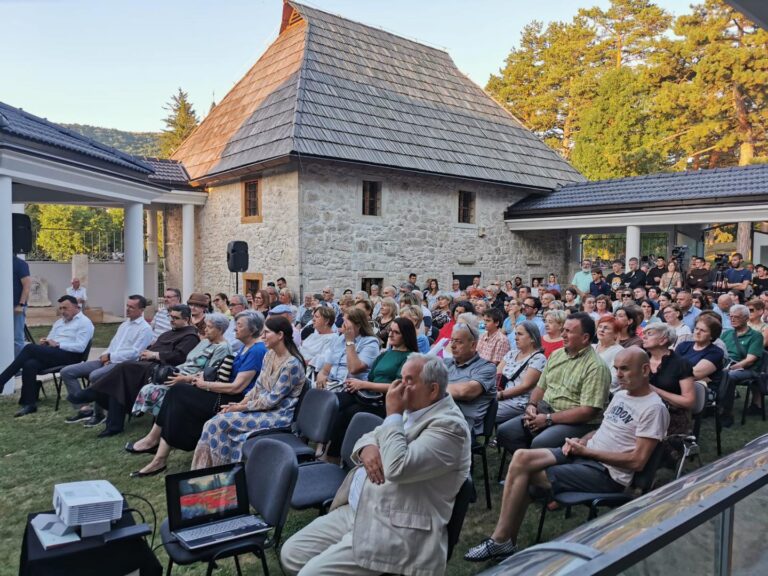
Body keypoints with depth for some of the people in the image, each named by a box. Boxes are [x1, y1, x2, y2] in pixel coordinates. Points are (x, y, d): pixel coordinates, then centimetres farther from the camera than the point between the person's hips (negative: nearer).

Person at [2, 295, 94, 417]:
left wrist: (57, 345, -13)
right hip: (52, 354, 7)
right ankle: (29, 403, -23)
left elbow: (80, 347, -12)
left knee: (30, 348, -22)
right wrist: (44, 342, 1)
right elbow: (50, 341, 24)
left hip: (69, 356, -7)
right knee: (29, 364, -26)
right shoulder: (59, 322, 26)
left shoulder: (84, 322, 0)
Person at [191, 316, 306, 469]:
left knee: (223, 422, -18)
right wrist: (240, 404, -4)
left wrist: (242, 408, -13)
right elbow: (258, 387, 11)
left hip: (279, 415, -8)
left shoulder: (292, 364, -20)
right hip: (262, 407, 8)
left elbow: (273, 399, -19)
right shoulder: (269, 355, 6)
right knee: (216, 422, -12)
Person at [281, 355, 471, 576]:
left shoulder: (449, 425, -17)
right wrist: (367, 447, -6)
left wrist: (393, 414, -18)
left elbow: (398, 468, -29)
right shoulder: (411, 409, 11)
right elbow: (371, 436, 18)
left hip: (395, 530, -9)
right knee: (291, 553, 4)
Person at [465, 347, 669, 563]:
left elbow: (637, 462, -18)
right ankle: (503, 540, -12)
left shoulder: (654, 408, -13)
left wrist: (586, 451, -15)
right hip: (584, 454, 8)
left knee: (524, 475, -16)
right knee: (522, 458, -15)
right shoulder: (620, 395, 15)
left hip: (607, 473, -8)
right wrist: (581, 441, 1)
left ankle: (503, 541, 2)